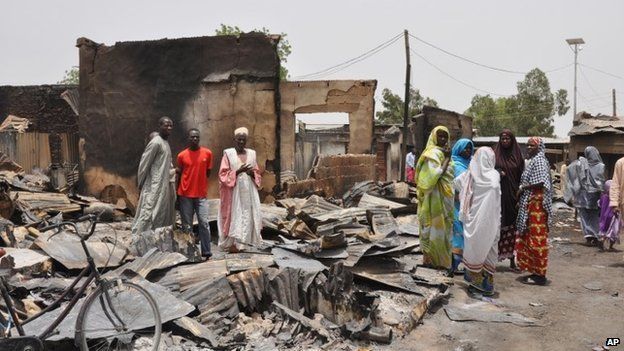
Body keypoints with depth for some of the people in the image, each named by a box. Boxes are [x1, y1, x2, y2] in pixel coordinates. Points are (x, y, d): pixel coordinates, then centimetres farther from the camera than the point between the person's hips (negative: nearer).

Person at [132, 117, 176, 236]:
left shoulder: (166, 143, 17)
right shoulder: (155, 142, -11)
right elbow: (144, 164, -12)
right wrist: (141, 184, -8)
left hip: (165, 186, 9)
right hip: (155, 187, -9)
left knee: (164, 218, 11)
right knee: (149, 215, -11)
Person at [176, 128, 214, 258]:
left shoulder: (207, 153, 1)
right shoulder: (181, 155, 1)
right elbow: (179, 174, 9)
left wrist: (200, 183, 4)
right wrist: (177, 193, 9)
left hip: (201, 195, 0)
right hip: (185, 195, 0)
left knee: (204, 223, -5)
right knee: (187, 225, 4)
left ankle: (206, 252, 1)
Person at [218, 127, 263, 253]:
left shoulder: (251, 153, 11)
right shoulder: (228, 153, -1)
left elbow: (257, 173, 16)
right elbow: (223, 174, -5)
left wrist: (252, 173, -6)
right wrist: (238, 171, -16)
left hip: (249, 190, 4)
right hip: (234, 191, -4)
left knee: (249, 215, 1)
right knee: (234, 215, -6)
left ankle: (244, 241, 10)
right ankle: (233, 243, -1)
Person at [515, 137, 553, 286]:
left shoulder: (539, 161, -10)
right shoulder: (532, 160, 18)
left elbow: (541, 182, -21)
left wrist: (523, 188, -12)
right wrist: (522, 190, 10)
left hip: (537, 203, -10)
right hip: (530, 204, 10)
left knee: (537, 238, -6)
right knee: (529, 238, 12)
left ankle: (540, 275, 0)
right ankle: (535, 271, 20)